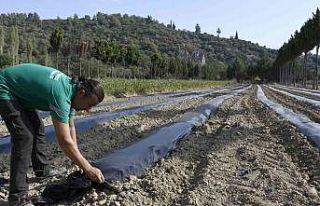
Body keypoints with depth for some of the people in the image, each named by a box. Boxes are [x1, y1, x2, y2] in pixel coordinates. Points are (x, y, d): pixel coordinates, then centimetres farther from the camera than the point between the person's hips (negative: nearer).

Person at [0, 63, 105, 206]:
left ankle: (42, 171, 31)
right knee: (25, 136, -17)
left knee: (37, 128, 13)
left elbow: (70, 127, 5)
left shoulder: (71, 88, -5)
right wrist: (88, 169, -27)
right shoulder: (61, 95, -33)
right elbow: (64, 141, -35)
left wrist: (77, 158, 4)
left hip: (19, 92, 10)